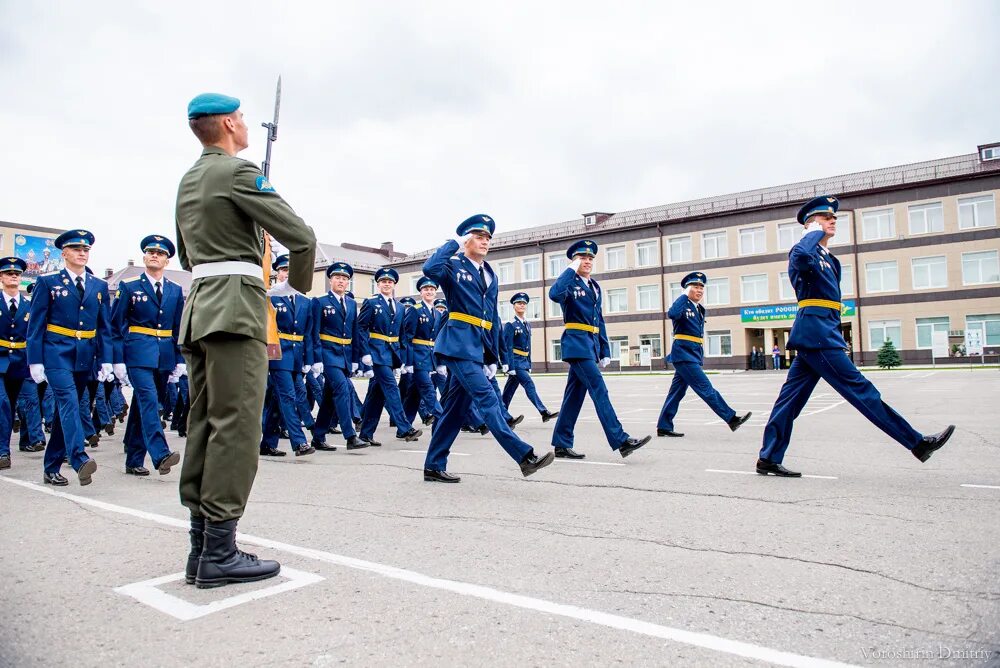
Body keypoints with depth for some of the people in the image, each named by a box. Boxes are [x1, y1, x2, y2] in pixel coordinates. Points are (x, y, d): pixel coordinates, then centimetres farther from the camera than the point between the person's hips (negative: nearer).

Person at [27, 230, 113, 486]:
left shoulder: (99, 286, 12)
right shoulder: (47, 282, 2)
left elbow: (104, 327, 11)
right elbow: (35, 324, -1)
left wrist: (105, 359, 4)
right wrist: (35, 361, -7)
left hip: (85, 356, 4)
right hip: (57, 353, -4)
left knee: (67, 408, 8)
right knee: (68, 402, -20)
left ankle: (52, 468, 16)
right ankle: (80, 459, -30)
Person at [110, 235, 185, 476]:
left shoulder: (175, 291, 13)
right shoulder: (128, 286, 3)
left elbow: (178, 329, 15)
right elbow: (116, 325, 1)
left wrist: (179, 360, 8)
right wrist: (118, 359, -7)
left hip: (164, 356, 4)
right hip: (138, 353, -4)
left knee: (144, 406, 9)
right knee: (149, 401, -18)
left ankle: (134, 461, 15)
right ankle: (161, 455, -26)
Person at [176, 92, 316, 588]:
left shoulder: (188, 181, 21)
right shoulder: (239, 172, -6)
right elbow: (300, 237, -12)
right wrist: (297, 286, 4)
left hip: (198, 305, 9)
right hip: (236, 308, -9)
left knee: (203, 425, 8)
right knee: (235, 426, -8)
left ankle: (202, 547, 13)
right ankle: (219, 553, -5)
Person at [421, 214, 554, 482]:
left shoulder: (490, 275, 19)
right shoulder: (454, 266, 1)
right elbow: (430, 269, -25)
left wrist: (493, 357, 15)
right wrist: (454, 244, -11)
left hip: (478, 348, 8)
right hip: (459, 343, -7)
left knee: (456, 408, 9)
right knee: (487, 399, -13)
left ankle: (434, 466, 17)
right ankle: (524, 456, -17)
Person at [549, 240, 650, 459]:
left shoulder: (595, 286, 19)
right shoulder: (570, 283, -4)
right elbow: (554, 294, -29)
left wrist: (605, 351, 16)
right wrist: (571, 269, -18)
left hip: (591, 344, 8)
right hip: (577, 342, -8)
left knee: (575, 394, 9)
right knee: (599, 390, -12)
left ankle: (562, 444, 14)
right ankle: (620, 440, -13)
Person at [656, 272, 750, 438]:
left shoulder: (699, 309, 18)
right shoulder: (682, 304, -7)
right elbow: (672, 314, -31)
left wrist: (701, 356, 20)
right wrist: (684, 296, -20)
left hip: (693, 354, 9)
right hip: (683, 353, -9)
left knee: (677, 391, 9)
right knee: (705, 388, -7)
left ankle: (664, 426, 12)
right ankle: (731, 418, -5)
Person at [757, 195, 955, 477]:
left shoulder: (828, 258, 24)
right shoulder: (806, 251, -6)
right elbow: (800, 257, -33)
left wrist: (838, 340, 21)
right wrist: (815, 233, -14)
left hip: (822, 331, 10)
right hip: (816, 330, -10)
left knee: (792, 396, 6)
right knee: (859, 388, -4)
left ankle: (769, 458, 8)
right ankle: (917, 443, 2)